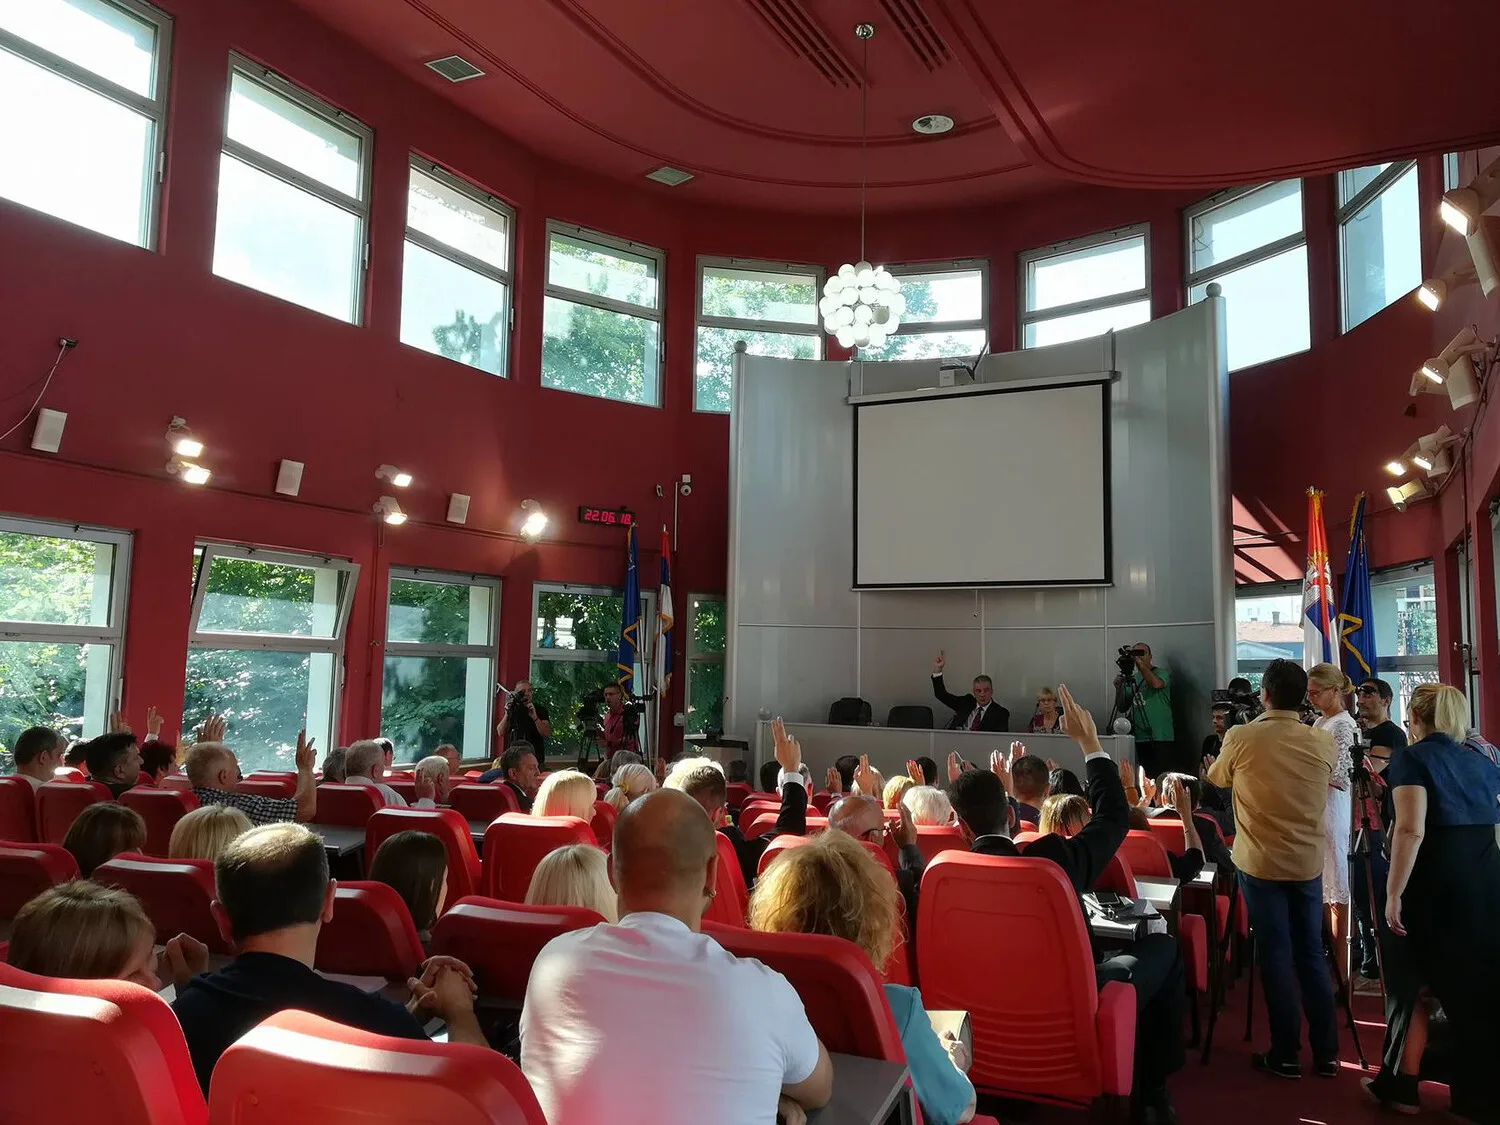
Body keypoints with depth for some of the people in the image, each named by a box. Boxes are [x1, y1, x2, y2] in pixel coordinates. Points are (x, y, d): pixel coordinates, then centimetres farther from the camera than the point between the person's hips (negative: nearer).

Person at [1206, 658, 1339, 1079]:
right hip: (1308, 863, 3)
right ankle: (1326, 1053, 19)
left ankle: (1285, 1055, 11)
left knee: (1275, 955, 4)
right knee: (1311, 954, 12)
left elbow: (1216, 779, 7)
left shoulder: (1241, 738, -12)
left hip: (1260, 863, -3)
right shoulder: (1324, 743, -5)